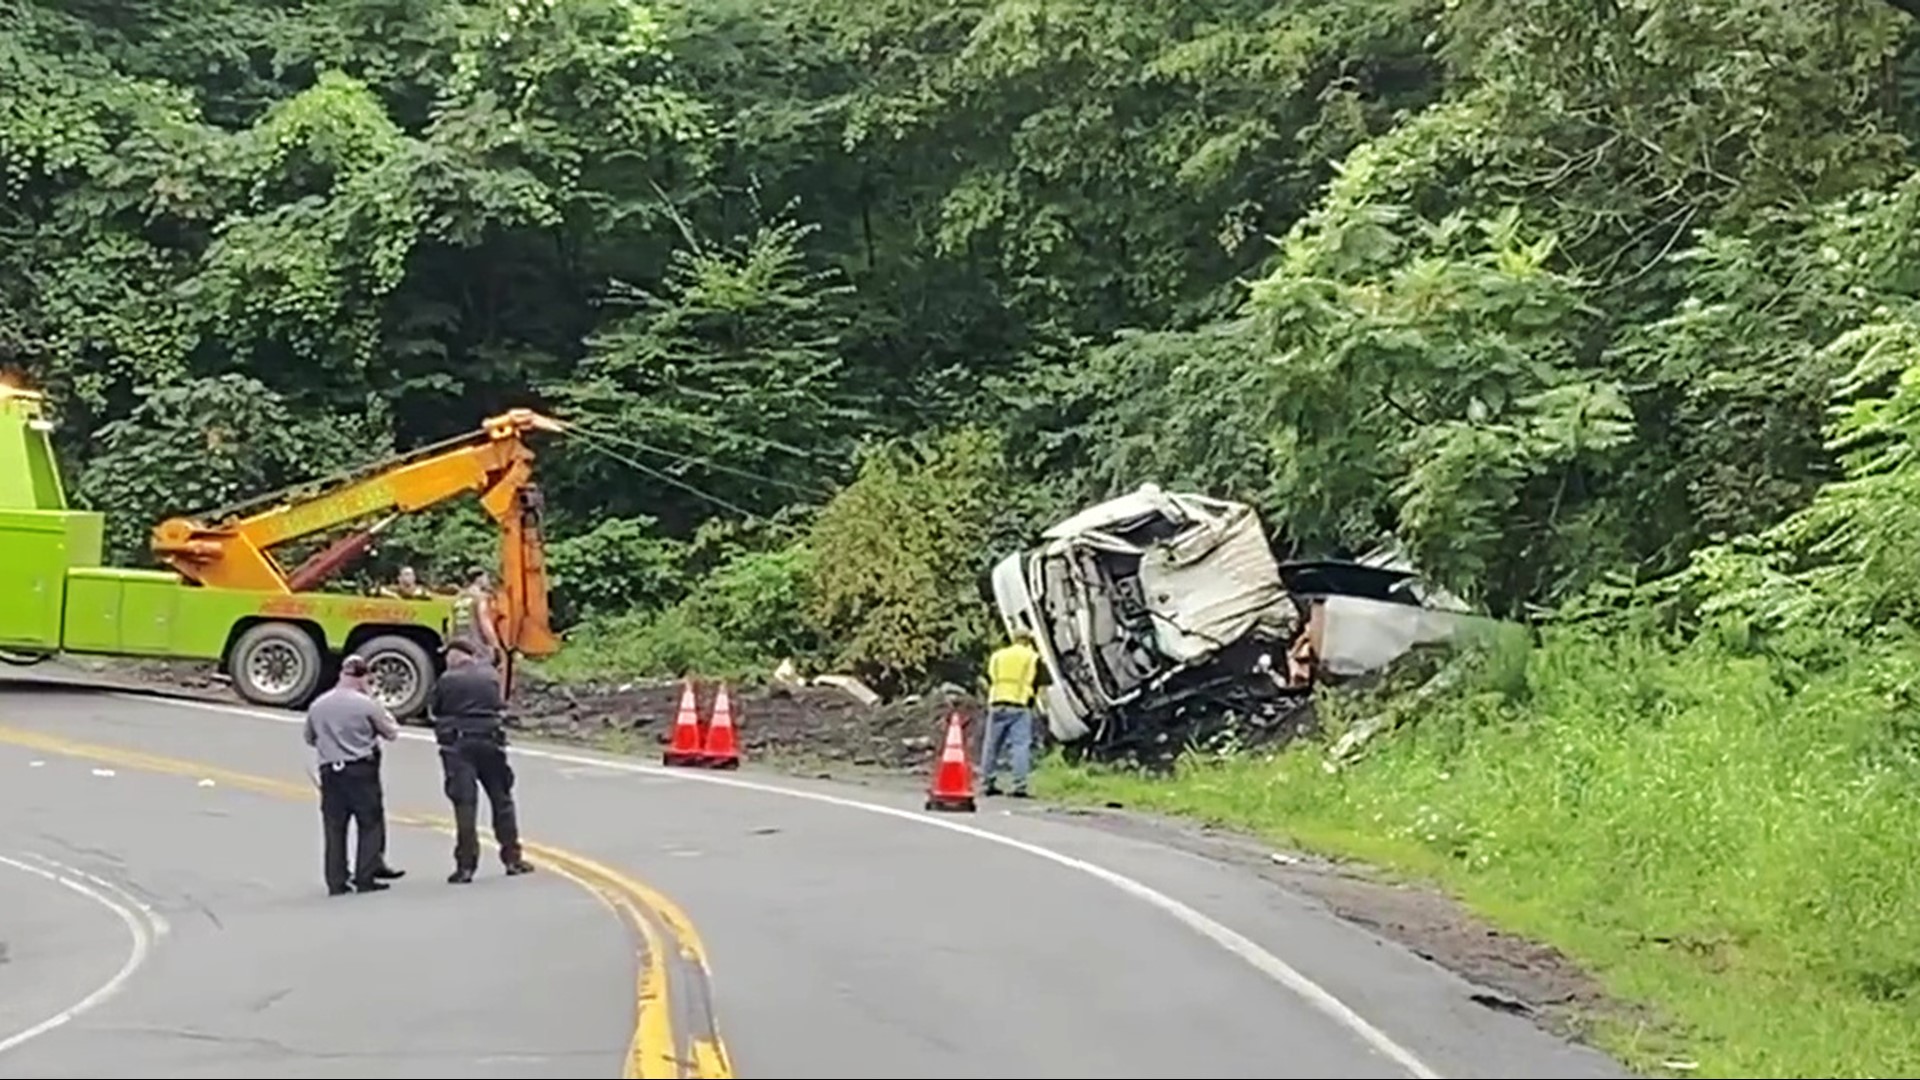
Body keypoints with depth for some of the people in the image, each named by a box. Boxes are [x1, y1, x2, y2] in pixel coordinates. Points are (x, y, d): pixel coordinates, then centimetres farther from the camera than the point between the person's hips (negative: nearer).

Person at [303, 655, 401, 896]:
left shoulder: (317, 706, 3)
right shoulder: (366, 705, -10)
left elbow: (310, 739, 16)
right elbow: (391, 734, 0)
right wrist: (391, 721, 19)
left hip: (330, 771, 4)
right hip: (361, 771, -4)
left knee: (334, 828, 8)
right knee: (370, 824, 6)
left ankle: (336, 882, 7)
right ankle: (365, 878, 3)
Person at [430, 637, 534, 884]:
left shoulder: (446, 681, -6)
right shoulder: (490, 676, 3)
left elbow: (433, 712, 3)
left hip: (457, 745, -2)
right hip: (490, 742, 2)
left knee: (464, 803, -4)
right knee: (501, 800, 12)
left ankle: (465, 866, -7)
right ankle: (512, 859, 16)